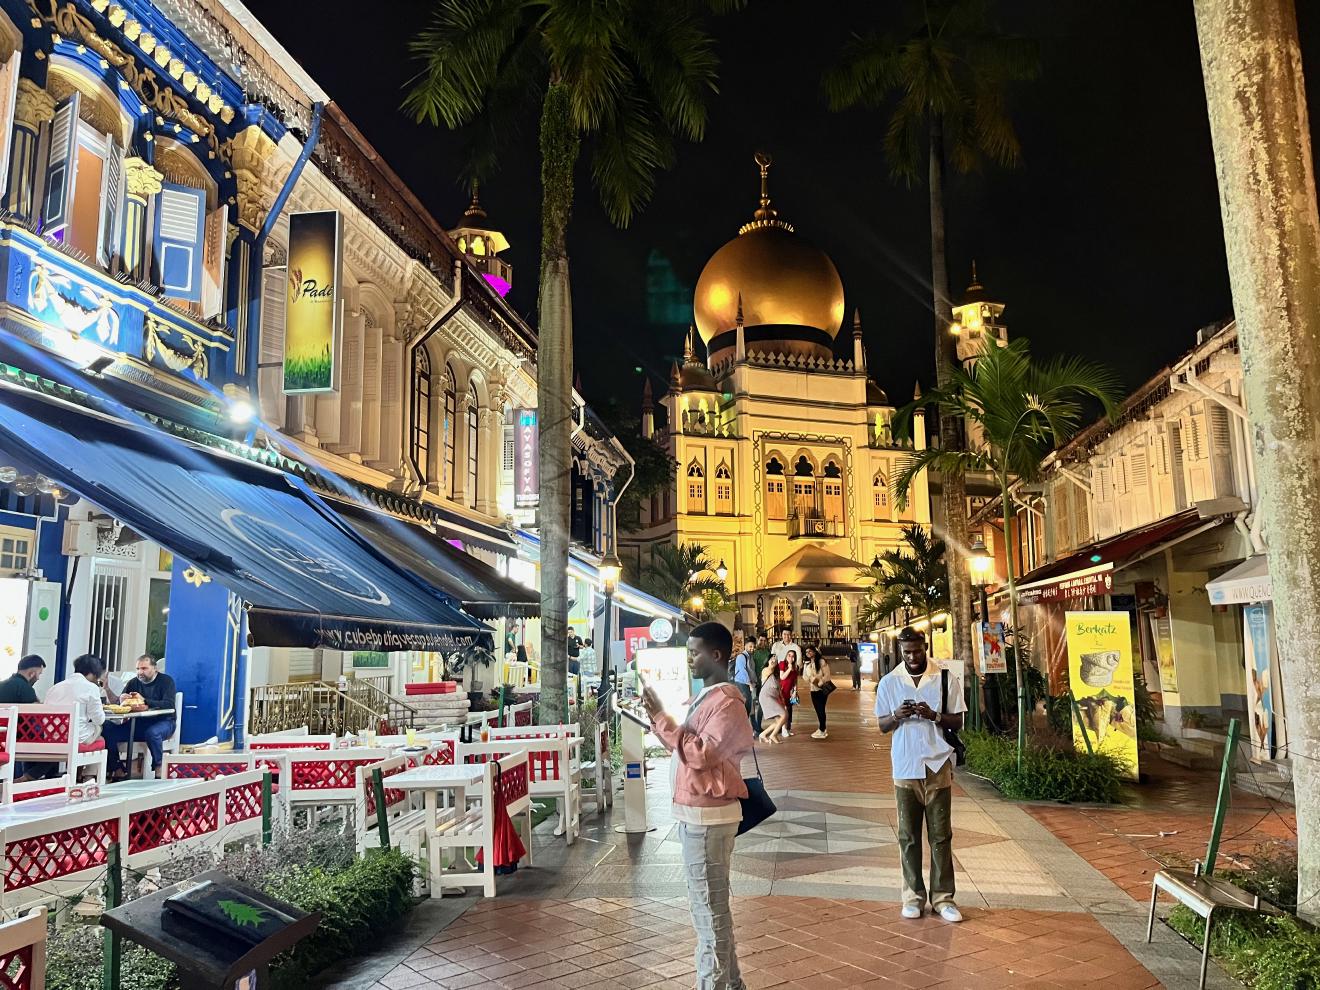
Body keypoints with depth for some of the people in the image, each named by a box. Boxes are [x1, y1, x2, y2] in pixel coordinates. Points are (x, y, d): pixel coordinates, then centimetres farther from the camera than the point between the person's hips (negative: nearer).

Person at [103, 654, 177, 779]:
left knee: (152, 732, -39)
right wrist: (107, 689, -10)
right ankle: (118, 770, -8)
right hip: (138, 724, 6)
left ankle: (159, 770, -23)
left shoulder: (166, 681, -3)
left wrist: (144, 700, -23)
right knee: (108, 731, -15)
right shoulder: (134, 683, 14)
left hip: (163, 721, -5)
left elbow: (169, 704, -17)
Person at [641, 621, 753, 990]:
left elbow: (700, 753, -24)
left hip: (707, 816, -10)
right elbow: (686, 747, 17)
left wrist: (661, 718, -21)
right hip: (696, 813, 10)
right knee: (712, 904, 18)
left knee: (708, 907, -2)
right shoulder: (706, 697, 14)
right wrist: (657, 718, 4)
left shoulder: (726, 702, -17)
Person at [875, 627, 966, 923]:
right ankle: (913, 896, 18)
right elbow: (882, 725, 7)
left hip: (937, 766, -1)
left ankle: (943, 897, 15)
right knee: (908, 836, 7)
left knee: (941, 835, 5)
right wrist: (897, 716, -15)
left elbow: (958, 722, 1)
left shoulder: (946, 678, -2)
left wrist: (934, 716, -18)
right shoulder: (889, 682, 2)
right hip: (905, 767, 1)